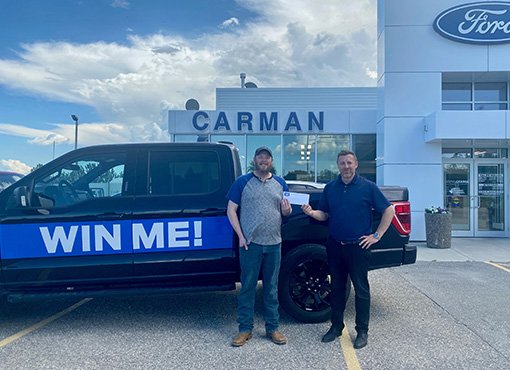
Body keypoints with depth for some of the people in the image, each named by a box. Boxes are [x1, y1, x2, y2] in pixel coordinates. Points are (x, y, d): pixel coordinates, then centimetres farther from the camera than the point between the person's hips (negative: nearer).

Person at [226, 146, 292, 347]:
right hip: (250, 244, -3)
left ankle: (272, 328, 23)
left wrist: (286, 211, -7)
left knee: (271, 288, 11)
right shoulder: (243, 182, 1)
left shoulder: (280, 183, 11)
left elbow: (285, 211, 18)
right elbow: (231, 210, 0)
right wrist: (240, 236, -9)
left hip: (274, 244, 3)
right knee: (247, 287, 4)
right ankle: (245, 329, 17)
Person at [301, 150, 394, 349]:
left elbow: (388, 210, 0)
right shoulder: (330, 187, 8)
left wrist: (376, 235, -4)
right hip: (335, 246, 4)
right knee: (336, 288, 13)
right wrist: (312, 212, -11)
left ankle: (362, 331, 19)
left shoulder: (368, 187, -3)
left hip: (358, 246, -3)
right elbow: (324, 214, 11)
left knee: (361, 289, 4)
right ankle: (336, 326, 27)